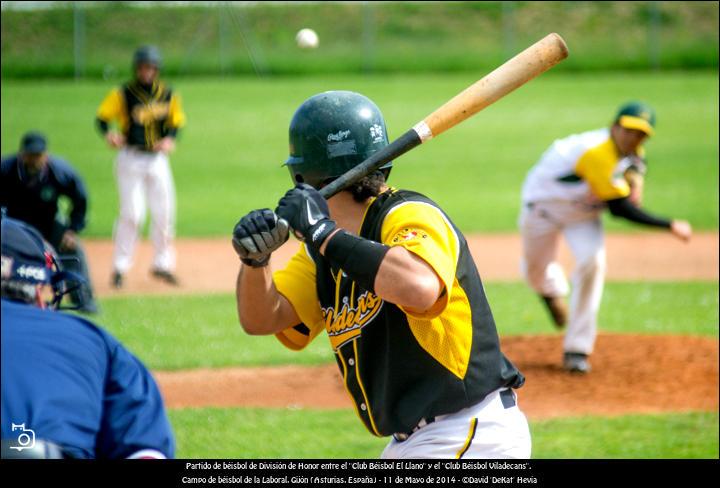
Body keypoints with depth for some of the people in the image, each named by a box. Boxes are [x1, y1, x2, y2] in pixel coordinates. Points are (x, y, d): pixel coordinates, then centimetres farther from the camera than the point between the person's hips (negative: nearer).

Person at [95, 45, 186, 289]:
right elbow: (102, 117, -8)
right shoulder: (122, 94, -7)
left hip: (158, 158, 4)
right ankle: (120, 267, -1)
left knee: (164, 212, 6)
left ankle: (162, 263, 20)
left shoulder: (167, 95, 4)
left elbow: (176, 122, 12)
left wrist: (170, 139, -8)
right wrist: (109, 134, -28)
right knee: (132, 214, -9)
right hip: (131, 158, -4)